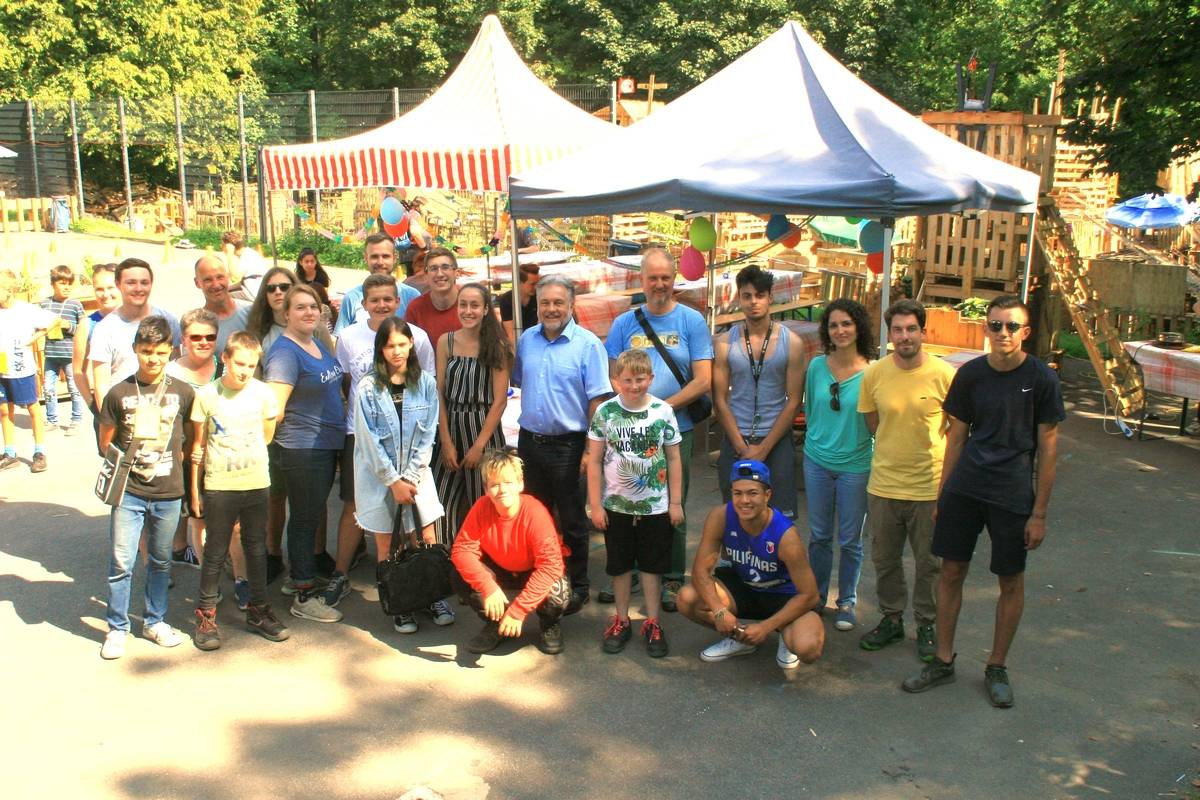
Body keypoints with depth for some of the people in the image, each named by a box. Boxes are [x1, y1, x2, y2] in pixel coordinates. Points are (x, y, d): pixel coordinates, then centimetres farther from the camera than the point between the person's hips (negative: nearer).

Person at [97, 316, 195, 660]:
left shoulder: (183, 393, 1)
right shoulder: (118, 393, -3)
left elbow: (190, 438, 12)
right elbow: (106, 443, 5)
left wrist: (174, 461, 0)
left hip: (168, 492, 2)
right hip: (129, 492, -1)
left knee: (161, 561, 14)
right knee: (121, 562, 0)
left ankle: (155, 621, 29)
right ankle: (117, 628, 15)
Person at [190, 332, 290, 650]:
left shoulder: (263, 393, -3)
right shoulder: (206, 395, -5)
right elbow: (198, 445, 2)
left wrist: (244, 454, 9)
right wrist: (195, 488, 3)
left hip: (256, 484, 2)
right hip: (218, 487, -2)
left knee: (256, 548, 12)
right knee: (216, 551, 5)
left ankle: (258, 610, 25)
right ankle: (206, 615, 17)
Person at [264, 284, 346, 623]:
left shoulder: (317, 344, 10)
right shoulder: (285, 352, -18)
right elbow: (274, 408, -23)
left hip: (326, 444, 9)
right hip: (302, 450, -9)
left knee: (311, 516, 19)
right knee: (304, 519, 0)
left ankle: (298, 578, 33)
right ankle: (304, 596, 10)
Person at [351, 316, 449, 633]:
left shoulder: (425, 383, -2)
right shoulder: (367, 388, -9)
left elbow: (427, 436, -1)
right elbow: (369, 441, -9)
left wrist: (410, 477, -8)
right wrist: (394, 482, -11)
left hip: (415, 474, 2)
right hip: (379, 475, -1)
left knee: (427, 540, 1)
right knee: (386, 545, 6)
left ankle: (433, 597, 17)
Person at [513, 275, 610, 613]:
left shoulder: (587, 344, -11)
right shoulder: (526, 340, 5)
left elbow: (597, 400, -12)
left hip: (567, 445, -5)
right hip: (529, 441, 5)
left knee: (572, 521, 7)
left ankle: (577, 586, 21)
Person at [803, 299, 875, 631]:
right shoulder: (817, 366, -2)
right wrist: (817, 440, 12)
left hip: (856, 464, -3)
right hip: (818, 461, 3)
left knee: (850, 539, 9)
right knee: (819, 536, 13)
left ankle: (847, 602, 25)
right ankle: (817, 596, 29)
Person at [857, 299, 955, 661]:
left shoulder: (944, 375, -12)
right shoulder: (874, 374, -5)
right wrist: (899, 445, 4)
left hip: (929, 486, -2)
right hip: (883, 483, 2)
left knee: (929, 563, 12)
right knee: (884, 559, 15)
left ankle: (926, 625, 30)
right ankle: (891, 618, 34)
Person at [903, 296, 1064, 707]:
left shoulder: (1042, 379, -6)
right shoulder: (970, 374, 2)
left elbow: (1048, 449, -3)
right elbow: (957, 438, 9)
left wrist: (1039, 513, -5)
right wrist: (941, 496, 8)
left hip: (1013, 494, -2)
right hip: (964, 488, 3)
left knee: (1011, 581, 8)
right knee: (951, 572, 7)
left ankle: (997, 668, 25)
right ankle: (943, 661, 21)